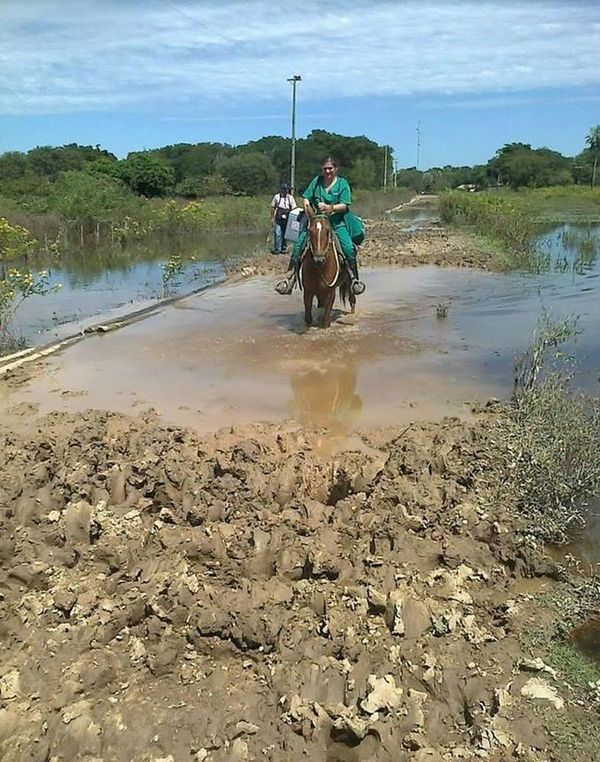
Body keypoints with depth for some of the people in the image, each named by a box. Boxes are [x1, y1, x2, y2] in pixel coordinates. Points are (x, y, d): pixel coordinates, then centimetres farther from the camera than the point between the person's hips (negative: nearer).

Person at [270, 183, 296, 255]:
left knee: (285, 234, 10)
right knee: (277, 234, -8)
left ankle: (283, 248, 22)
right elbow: (272, 208, 6)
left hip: (287, 219, 2)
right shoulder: (277, 197, 1)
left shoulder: (291, 198, 3)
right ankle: (277, 249, -1)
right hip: (278, 219, -2)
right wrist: (272, 218, 2)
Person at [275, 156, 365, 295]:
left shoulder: (342, 183, 3)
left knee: (349, 248, -23)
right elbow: (306, 199, 9)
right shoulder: (316, 181, 9)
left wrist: (330, 208, -23)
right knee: (298, 246, -13)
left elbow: (345, 206, -7)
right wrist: (310, 212, -9)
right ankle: (291, 277, -6)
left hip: (336, 222, -2)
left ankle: (354, 279, -9)